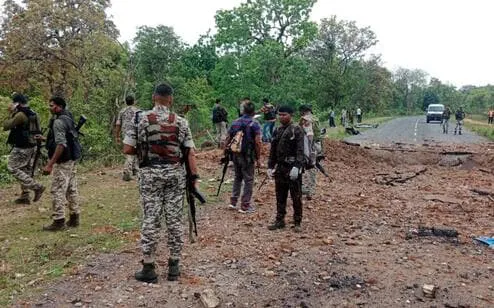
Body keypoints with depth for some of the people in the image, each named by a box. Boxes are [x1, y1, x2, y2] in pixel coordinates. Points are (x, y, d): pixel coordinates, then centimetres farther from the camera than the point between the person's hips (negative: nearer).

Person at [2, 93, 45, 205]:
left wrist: (11, 113, -2)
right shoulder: (33, 114, 8)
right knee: (26, 171, 14)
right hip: (32, 146, 9)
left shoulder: (20, 115, -18)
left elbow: (6, 126, -13)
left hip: (22, 148, -9)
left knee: (12, 168, 0)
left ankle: (37, 187, -8)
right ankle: (25, 196, 19)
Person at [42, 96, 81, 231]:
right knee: (72, 189, 13)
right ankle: (74, 218, 20)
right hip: (72, 159, 10)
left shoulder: (58, 121, -17)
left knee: (58, 191, -4)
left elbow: (61, 145, -24)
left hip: (63, 161, -10)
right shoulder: (68, 118, 12)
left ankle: (58, 221, 0)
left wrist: (50, 164, -25)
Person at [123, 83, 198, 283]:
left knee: (150, 220, 4)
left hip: (150, 174, -1)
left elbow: (128, 149, -4)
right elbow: (190, 153, -3)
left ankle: (148, 268, 9)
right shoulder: (180, 122, 0)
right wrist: (194, 177, 1)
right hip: (175, 174, 1)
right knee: (174, 219, 7)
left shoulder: (141, 118, -2)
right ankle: (174, 266, 15)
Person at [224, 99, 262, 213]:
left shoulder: (235, 122, 8)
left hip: (235, 155, 6)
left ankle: (233, 202, 19)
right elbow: (257, 142, -15)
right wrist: (258, 158, -9)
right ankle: (245, 206, 8)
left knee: (237, 177, 21)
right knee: (248, 180, 5)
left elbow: (228, 139, 7)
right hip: (247, 156, -5)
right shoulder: (254, 124, -8)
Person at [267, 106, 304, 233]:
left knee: (296, 197, 2)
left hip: (292, 168, -6)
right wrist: (270, 166, 11)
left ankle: (297, 223, 12)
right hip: (280, 168, 6)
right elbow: (273, 150, 16)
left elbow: (300, 150, -17)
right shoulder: (277, 131, 12)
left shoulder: (297, 130, -8)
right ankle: (279, 220, 23)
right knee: (280, 196, 13)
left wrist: (296, 167, -26)